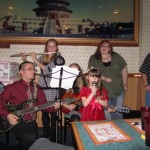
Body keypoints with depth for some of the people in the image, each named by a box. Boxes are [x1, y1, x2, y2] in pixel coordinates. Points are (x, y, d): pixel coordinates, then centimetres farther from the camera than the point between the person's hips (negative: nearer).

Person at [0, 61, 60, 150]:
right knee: (30, 138, -28)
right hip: (16, 121, -4)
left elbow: (43, 104, 6)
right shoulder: (11, 87, -2)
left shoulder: (37, 88, 10)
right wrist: (7, 115, -12)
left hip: (31, 122, 5)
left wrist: (53, 107, -13)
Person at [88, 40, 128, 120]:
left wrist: (125, 84, 3)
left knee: (118, 112, 13)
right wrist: (105, 79, -17)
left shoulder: (116, 57, 5)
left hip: (118, 90, 2)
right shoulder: (93, 59, 0)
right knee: (107, 114, 5)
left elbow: (124, 70, 8)